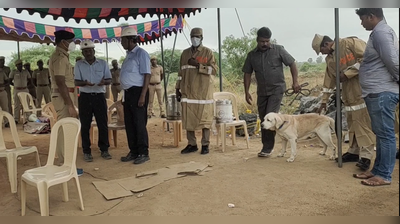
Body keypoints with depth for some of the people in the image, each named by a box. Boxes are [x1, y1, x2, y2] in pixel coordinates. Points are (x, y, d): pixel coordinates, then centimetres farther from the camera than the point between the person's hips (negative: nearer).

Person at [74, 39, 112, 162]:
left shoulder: (103, 63, 6)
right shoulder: (78, 65, 5)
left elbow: (109, 80, 4)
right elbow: (76, 82, -1)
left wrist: (104, 81, -20)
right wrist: (85, 83, -24)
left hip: (99, 96, 0)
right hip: (85, 97, 0)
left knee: (103, 124, 1)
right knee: (85, 125, 2)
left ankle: (104, 149, 13)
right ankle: (86, 151, 12)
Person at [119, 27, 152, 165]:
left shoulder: (141, 53, -9)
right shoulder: (129, 55, 17)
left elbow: (147, 75, -15)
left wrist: (143, 95, -21)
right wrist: (124, 95, 17)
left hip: (137, 92, -9)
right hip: (128, 93, 9)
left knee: (139, 124, -3)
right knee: (129, 124, 12)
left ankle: (143, 153, 7)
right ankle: (133, 152, 22)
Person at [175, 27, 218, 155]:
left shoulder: (208, 52, 3)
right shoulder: (185, 53, 16)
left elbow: (214, 70, -6)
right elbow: (181, 72, 17)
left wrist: (198, 65, -15)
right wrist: (178, 88, 13)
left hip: (203, 92, -4)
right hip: (188, 92, 4)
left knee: (204, 118, -1)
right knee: (188, 118, 3)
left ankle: (205, 145, 8)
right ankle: (191, 144, 14)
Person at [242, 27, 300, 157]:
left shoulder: (278, 50, -4)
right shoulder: (252, 55, 4)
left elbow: (292, 63, -1)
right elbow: (247, 74, 6)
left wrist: (295, 81, -9)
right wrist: (247, 92, 0)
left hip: (277, 89, -4)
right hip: (262, 91, 4)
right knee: (263, 119, 9)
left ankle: (268, 148, -5)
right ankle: (267, 146, 22)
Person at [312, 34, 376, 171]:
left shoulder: (351, 43, -7)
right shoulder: (329, 59, 15)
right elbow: (329, 81, 19)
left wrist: (348, 73, -15)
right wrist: (324, 101, 19)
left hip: (363, 89, -7)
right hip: (348, 94, 7)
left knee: (364, 121, -9)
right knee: (352, 123, 10)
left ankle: (365, 156, -6)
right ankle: (354, 152, 20)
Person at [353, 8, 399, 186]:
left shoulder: (380, 32, -12)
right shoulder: (381, 32, 20)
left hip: (381, 93, -11)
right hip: (378, 92, 11)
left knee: (385, 134, -4)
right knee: (381, 133, 14)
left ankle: (384, 175, 3)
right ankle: (377, 170, 23)